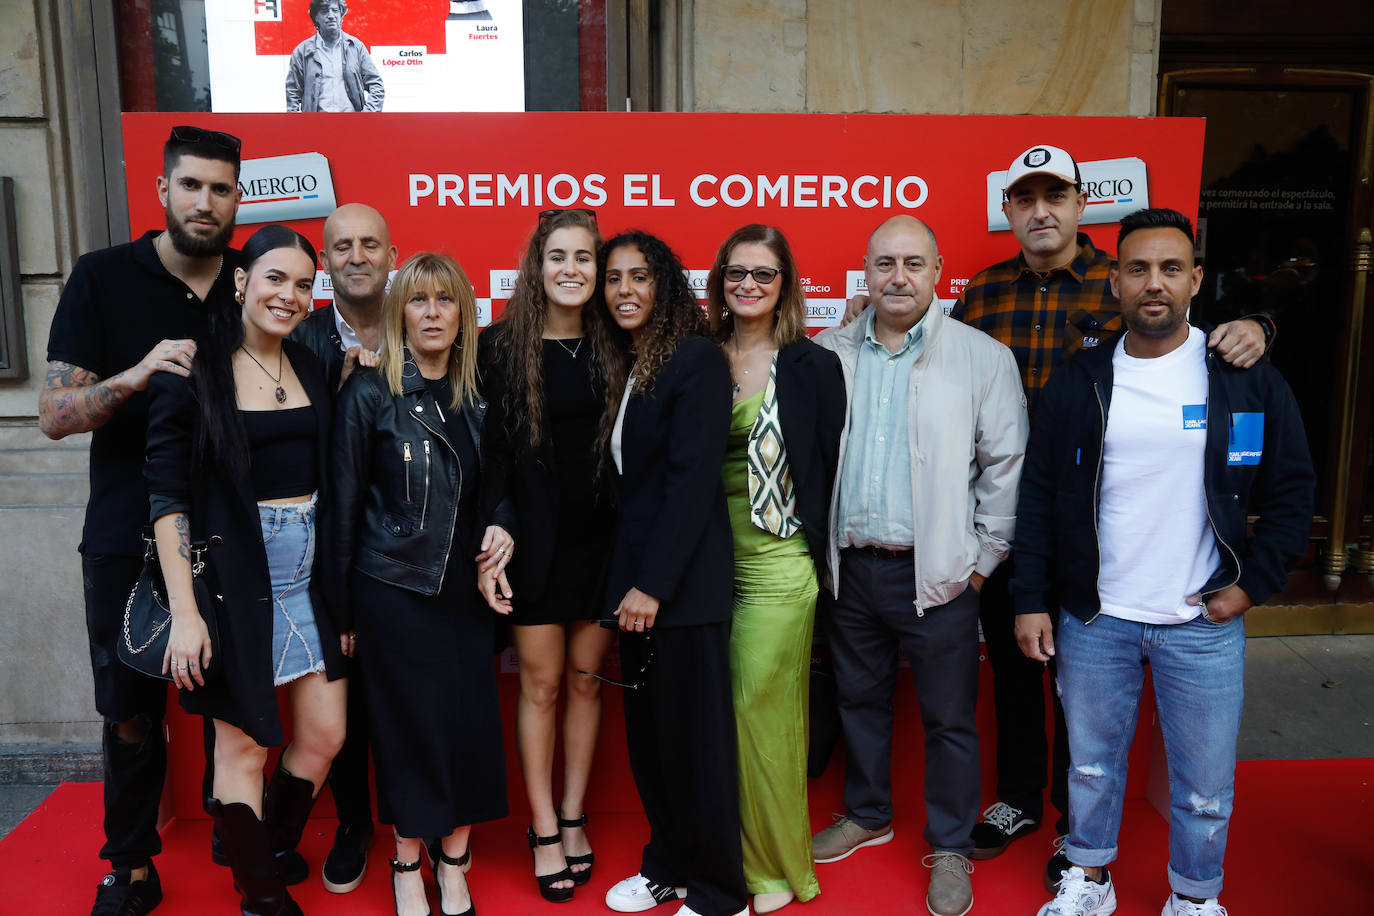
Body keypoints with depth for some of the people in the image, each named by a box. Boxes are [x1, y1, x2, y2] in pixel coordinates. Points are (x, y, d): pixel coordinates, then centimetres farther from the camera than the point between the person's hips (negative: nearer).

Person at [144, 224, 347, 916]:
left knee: (325, 736, 11)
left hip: (312, 571, 6)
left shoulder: (312, 369, 7)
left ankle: (273, 857, 36)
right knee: (244, 746, 6)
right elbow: (167, 493, -11)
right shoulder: (192, 369, -8)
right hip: (234, 573, -5)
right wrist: (184, 610, -16)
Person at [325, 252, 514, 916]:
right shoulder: (369, 393, -6)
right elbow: (345, 503, -4)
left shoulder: (477, 395, 7)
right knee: (408, 722, 5)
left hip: (465, 586, 4)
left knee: (471, 718, 4)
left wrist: (498, 528, -5)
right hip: (393, 587, -3)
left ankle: (453, 862, 24)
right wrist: (342, 608, -3)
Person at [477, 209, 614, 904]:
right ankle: (544, 831, 23)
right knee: (541, 685, 7)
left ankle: (572, 818, 29)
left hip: (600, 537, 2)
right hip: (536, 541, -2)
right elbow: (488, 448, -5)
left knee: (585, 679, 12)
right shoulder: (502, 346, -2)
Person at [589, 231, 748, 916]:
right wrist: (625, 578, 5)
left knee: (694, 732, 2)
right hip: (632, 575, 7)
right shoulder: (618, 370, 14)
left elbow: (693, 476, -17)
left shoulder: (697, 360, -10)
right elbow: (622, 479, 13)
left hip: (683, 579, -7)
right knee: (646, 730, 14)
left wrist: (653, 583, -18)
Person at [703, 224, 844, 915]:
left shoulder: (814, 366, -3)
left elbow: (829, 470, -2)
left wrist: (823, 559, -4)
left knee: (762, 707, 2)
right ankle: (728, 852, 30)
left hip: (778, 564, -3)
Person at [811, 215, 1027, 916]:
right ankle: (867, 815, 40)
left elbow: (1004, 464, -3)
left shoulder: (983, 357, -5)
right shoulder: (829, 353, 5)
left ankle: (950, 850, 28)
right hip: (849, 566, 4)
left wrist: (984, 558, -4)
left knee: (949, 718, 8)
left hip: (936, 571, -3)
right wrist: (817, 546, 7)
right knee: (859, 699, 19)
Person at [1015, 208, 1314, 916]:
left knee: (1205, 783, 10)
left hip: (1204, 622, 0)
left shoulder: (1247, 379, -3)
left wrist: (1254, 583, -2)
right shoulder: (1078, 384, -1)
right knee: (1092, 764, 16)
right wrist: (1030, 600, 0)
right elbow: (1038, 497, 2)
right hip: (1093, 619, 1)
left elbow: (1291, 491, 5)